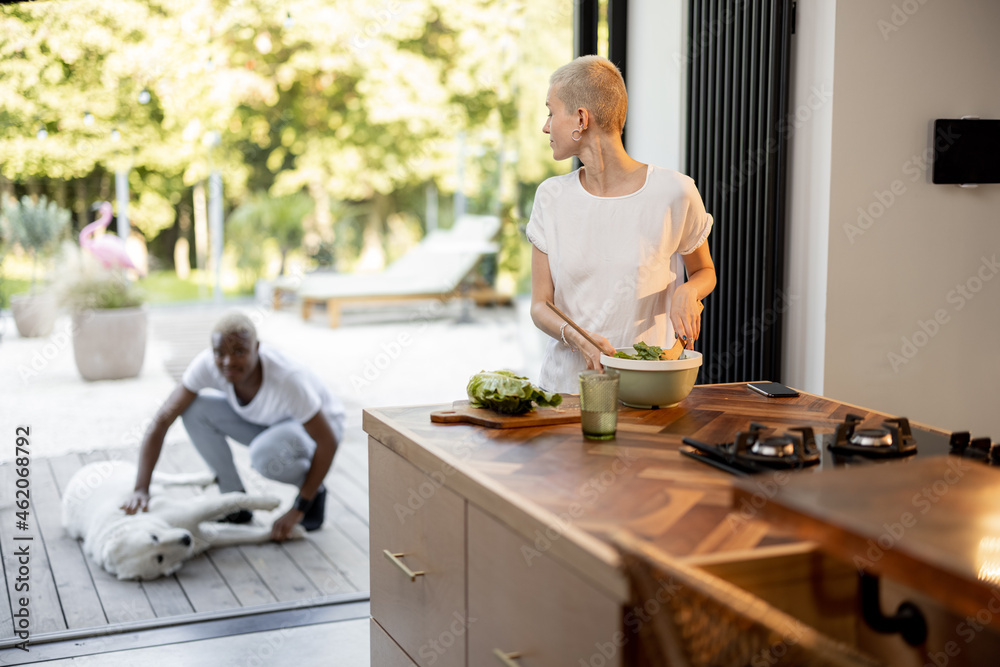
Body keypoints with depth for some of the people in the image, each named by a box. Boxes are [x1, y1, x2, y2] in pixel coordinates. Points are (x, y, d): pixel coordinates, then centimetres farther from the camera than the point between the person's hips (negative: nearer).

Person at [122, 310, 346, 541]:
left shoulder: (287, 378, -38)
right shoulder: (207, 364, -26)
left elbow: (328, 442, -29)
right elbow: (161, 421, -22)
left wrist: (298, 510, -26)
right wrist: (141, 489, -31)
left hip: (314, 425, -5)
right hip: (264, 422, 6)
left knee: (264, 454, -37)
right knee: (194, 408, -18)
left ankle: (315, 491, -3)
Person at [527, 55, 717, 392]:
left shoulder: (673, 191, -5)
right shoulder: (552, 197, 4)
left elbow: (704, 271, 13)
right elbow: (540, 305, 4)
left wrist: (688, 292, -11)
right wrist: (577, 337, -18)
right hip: (565, 383, 2)